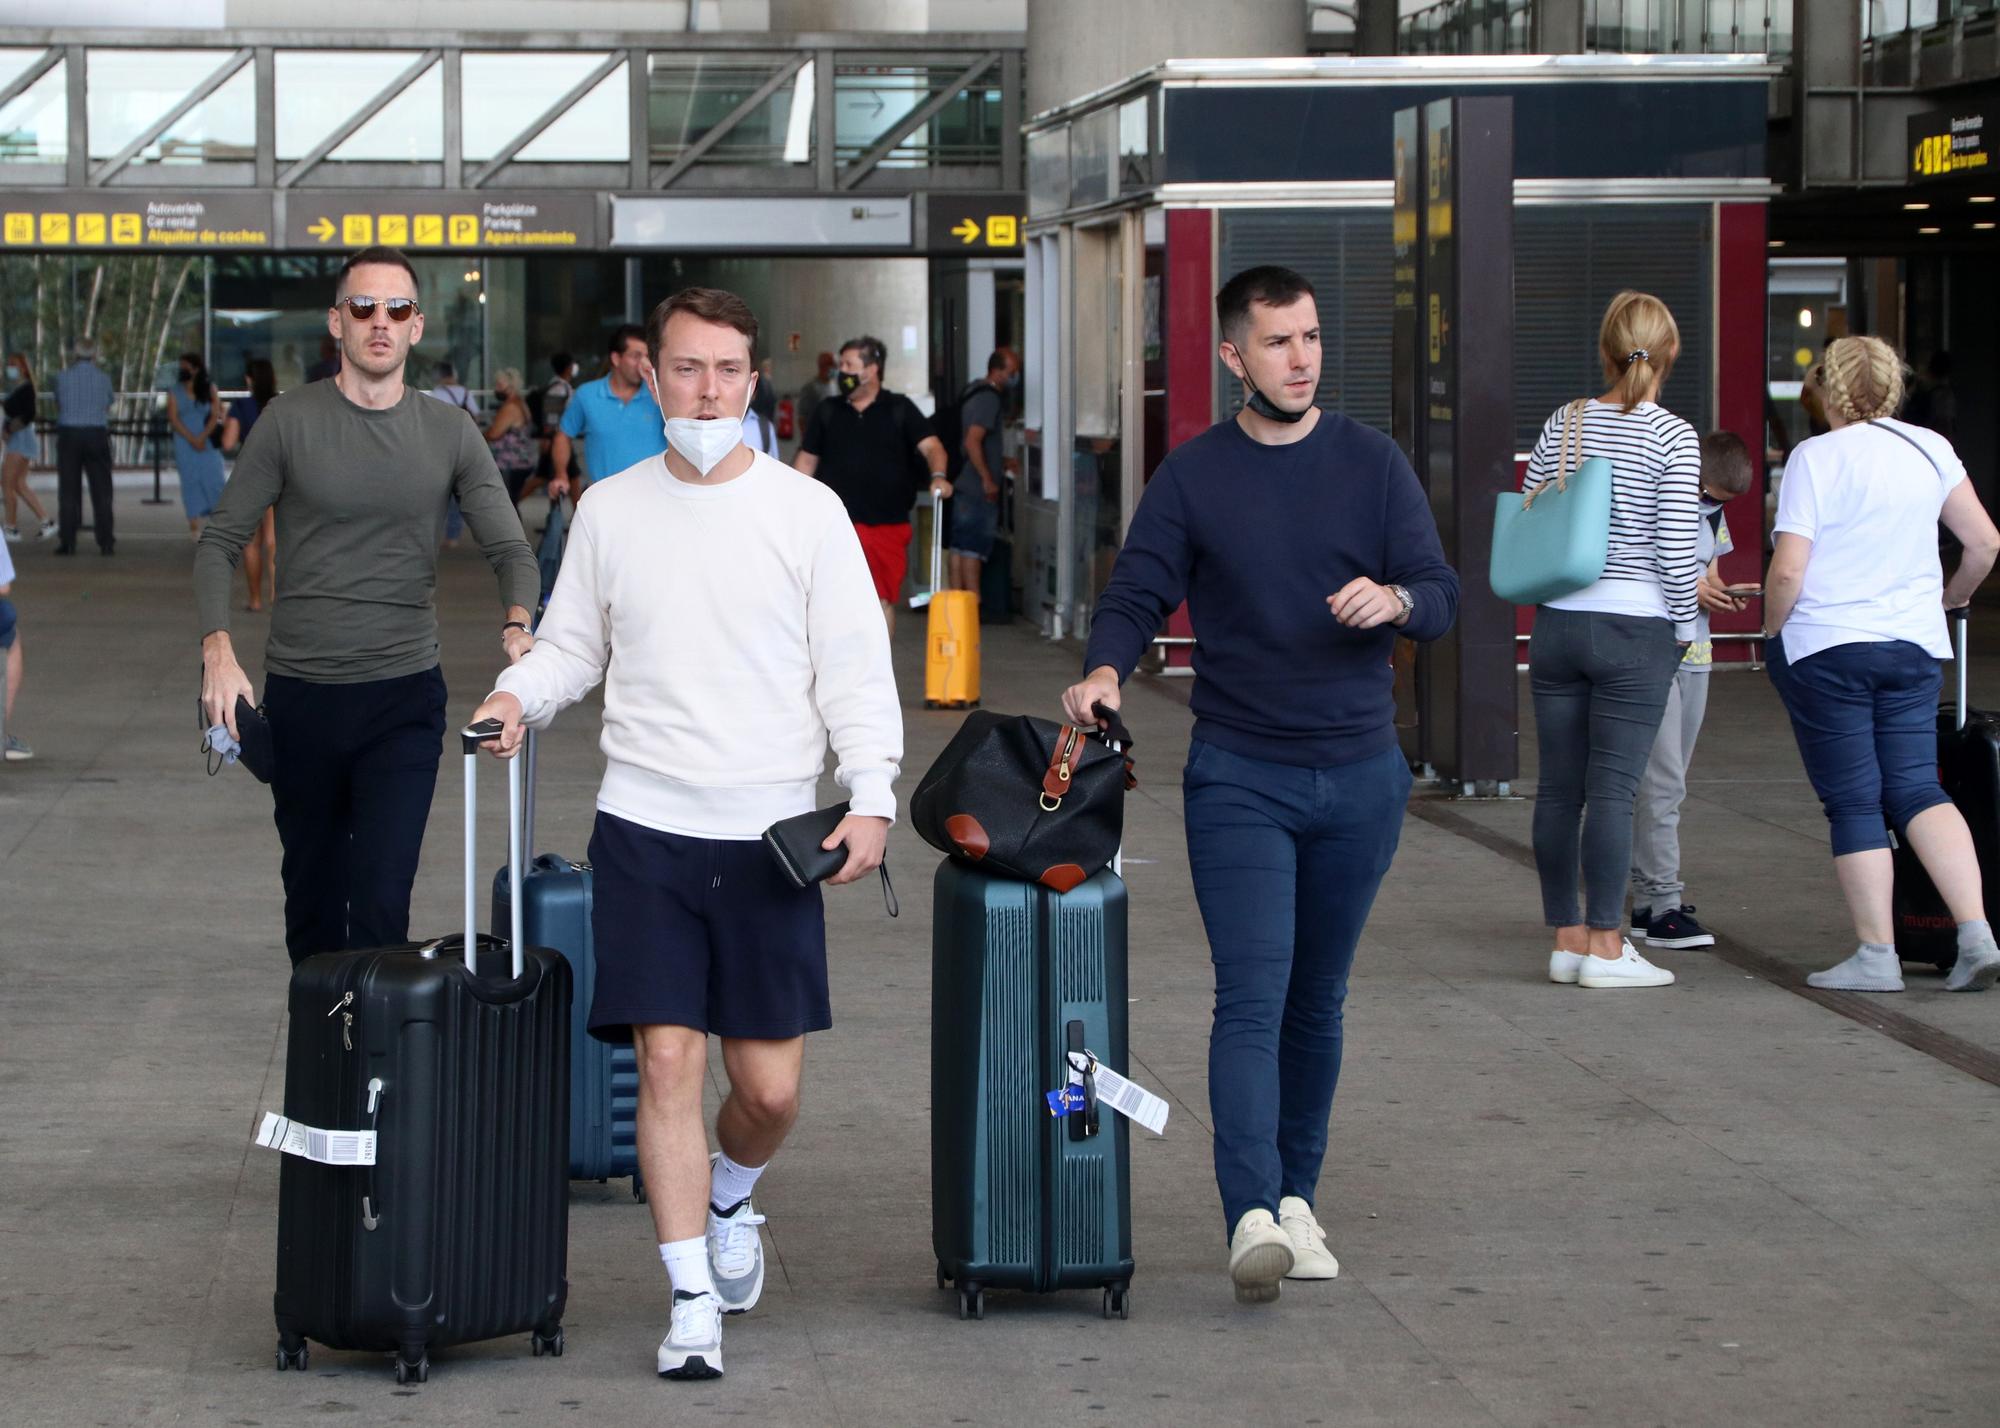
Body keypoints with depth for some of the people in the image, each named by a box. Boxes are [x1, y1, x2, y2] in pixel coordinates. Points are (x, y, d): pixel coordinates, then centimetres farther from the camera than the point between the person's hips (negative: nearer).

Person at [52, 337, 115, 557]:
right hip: (97, 434, 0)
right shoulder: (104, 377, 0)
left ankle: (67, 542, 0)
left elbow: (58, 406, 11)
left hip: (68, 433, 0)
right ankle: (105, 542, 1)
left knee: (68, 491, 3)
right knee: (101, 491, 4)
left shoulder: (63, 376, -1)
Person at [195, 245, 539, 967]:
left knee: (381, 902, -10)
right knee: (311, 902, 11)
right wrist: (218, 650, -14)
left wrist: (517, 622, -20)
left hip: (405, 695, 0)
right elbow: (221, 540, 1)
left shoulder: (450, 434, 3)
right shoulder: (290, 421, -1)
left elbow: (510, 548, 3)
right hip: (300, 692, 0)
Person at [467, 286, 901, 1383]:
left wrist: (870, 797, -11)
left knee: (770, 1084, 2)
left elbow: (855, 667, -1)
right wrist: (518, 694, -7)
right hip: (645, 828, 1)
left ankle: (731, 1197, 35)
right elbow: (572, 646, 15)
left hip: (772, 836, -1)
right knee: (667, 1059, -6)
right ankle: (694, 1301, 3)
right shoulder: (609, 511, 7)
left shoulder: (806, 511, 1)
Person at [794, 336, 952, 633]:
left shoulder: (899, 410, 5)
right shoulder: (827, 412, 12)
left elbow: (930, 445, -5)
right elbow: (807, 458, 16)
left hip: (888, 524, 0)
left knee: (883, 599, 5)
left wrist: (938, 476, -26)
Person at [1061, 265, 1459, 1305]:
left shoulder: (1371, 464, 5)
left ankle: (1296, 1197, 23)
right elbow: (1137, 595, 0)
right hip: (1239, 777, -2)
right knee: (1252, 997, -14)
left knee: (1317, 1001, 11)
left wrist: (1393, 600, -21)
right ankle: (1253, 1219, -23)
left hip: (1358, 776, 2)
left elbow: (1441, 594, 2)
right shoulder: (1193, 476, 2)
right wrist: (1106, 668, -21)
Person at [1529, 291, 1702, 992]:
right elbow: (1676, 548, -11)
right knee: (1612, 788, -3)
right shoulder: (1673, 438, -9)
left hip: (1558, 622, 4)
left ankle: (1567, 938, 13)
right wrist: (1685, 624, 2)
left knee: (1559, 785, 7)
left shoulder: (1562, 424, 5)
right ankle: (1604, 947, -2)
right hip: (1635, 627, -4)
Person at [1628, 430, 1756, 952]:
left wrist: (1728, 595, -1)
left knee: (1667, 783, 9)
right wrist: (1688, 591, -19)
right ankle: (1662, 906, -12)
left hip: (1694, 655, 8)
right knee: (1661, 781, -12)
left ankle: (1649, 900, 13)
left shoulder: (1712, 515, 13)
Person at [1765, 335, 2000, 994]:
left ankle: (1877, 954, 3)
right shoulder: (1930, 449, 5)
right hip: (1914, 644, 4)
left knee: (1853, 802, 2)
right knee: (1917, 790, 6)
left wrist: (1773, 631, 4)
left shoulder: (1815, 457, -8)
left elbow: (1787, 571, -14)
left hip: (1825, 646, -4)